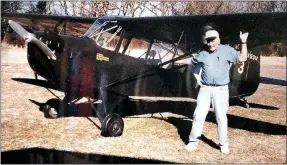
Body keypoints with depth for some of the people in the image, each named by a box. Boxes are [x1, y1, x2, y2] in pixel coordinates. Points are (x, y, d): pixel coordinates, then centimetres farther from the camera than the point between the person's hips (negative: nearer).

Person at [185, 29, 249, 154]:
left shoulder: (227, 50, -2)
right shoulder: (203, 54, 4)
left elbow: (242, 58, -10)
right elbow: (193, 63, 19)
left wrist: (243, 42, -16)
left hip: (221, 89, -2)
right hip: (205, 88, 2)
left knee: (221, 117, 4)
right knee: (198, 115, 3)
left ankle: (223, 143, 20)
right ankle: (193, 141, 14)